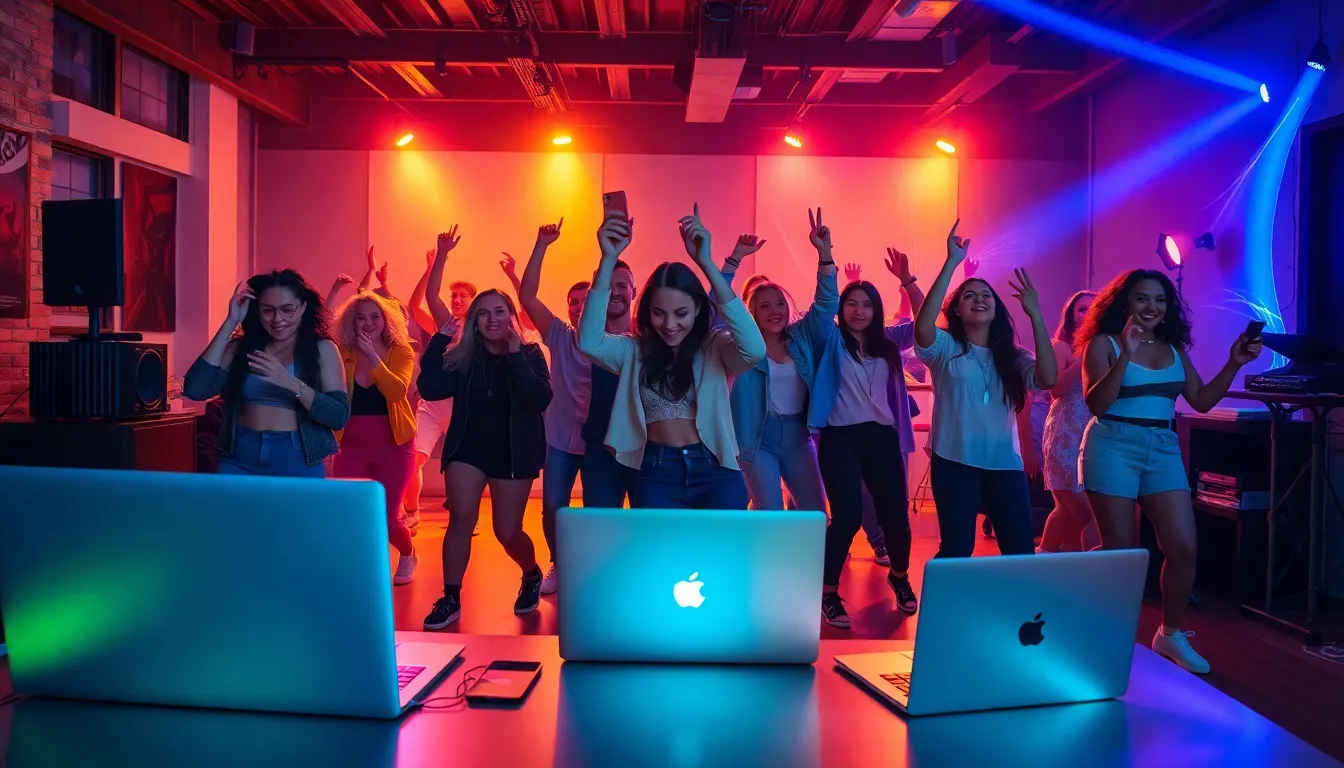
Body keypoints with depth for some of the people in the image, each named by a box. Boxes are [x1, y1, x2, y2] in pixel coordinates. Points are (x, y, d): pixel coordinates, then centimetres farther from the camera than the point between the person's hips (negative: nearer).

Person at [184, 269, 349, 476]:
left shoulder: (321, 349, -1)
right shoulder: (242, 347, 6)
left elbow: (340, 416, -10)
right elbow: (195, 390, -8)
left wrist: (290, 383, -24)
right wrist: (231, 322, -6)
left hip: (297, 462, -2)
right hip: (239, 460, 2)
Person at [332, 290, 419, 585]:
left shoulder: (401, 353, -6)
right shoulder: (343, 355, 0)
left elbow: (397, 391, -23)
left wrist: (373, 356, -30)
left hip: (393, 445, -2)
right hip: (352, 446, 2)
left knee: (386, 517, 1)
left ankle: (408, 555, 33)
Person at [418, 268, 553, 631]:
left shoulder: (529, 354, -5)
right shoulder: (461, 356, -2)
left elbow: (541, 400, -21)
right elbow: (430, 389, -15)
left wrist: (515, 356, -27)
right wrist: (439, 340, -20)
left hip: (514, 452, -2)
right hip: (468, 448, 2)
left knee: (507, 532, 1)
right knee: (460, 520, -8)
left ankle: (532, 576, 31)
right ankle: (450, 599, 4)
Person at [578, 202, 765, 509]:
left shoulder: (714, 347, 1)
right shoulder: (634, 351, 7)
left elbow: (755, 349, -21)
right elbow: (589, 341, -11)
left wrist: (706, 262, -25)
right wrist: (608, 259, -22)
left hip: (715, 471, -1)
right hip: (657, 475, 1)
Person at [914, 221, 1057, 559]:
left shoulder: (1011, 356, 10)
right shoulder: (945, 348, 0)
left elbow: (1048, 379, -9)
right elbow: (922, 326, -22)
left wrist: (1035, 315, -10)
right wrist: (952, 263, -23)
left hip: (1005, 465, 3)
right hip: (955, 463, -3)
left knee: (1022, 550, 4)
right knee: (957, 550, 0)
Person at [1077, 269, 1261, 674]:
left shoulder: (1174, 348, 13)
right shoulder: (1103, 343, -3)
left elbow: (1201, 401, 11)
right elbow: (1096, 404, -14)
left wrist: (1233, 364, 1)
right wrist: (1125, 355, -23)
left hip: (1164, 450, 5)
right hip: (1113, 447, -5)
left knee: (1183, 547, -2)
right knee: (1121, 551, 0)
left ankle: (1171, 634, 17)